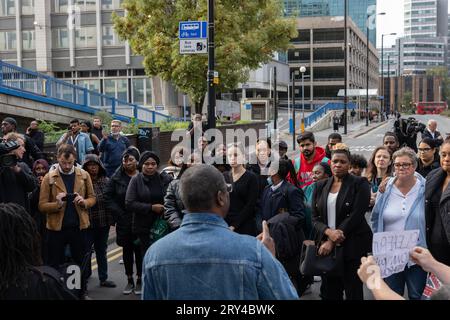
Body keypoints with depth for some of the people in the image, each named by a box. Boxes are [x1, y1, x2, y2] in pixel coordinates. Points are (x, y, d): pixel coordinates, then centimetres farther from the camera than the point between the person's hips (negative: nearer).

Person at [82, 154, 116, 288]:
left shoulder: (106, 180, 5)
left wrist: (111, 218, 0)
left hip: (104, 222, 5)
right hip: (88, 222, -4)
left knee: (102, 250, 15)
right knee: (85, 251, 0)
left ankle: (103, 278, 25)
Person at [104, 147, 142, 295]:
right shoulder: (117, 178, 2)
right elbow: (108, 197, 3)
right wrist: (119, 215, -3)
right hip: (124, 221, 2)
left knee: (140, 249, 2)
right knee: (127, 249, 11)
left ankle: (140, 279, 14)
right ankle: (129, 280, 21)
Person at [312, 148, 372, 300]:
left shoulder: (360, 184, -2)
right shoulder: (320, 186, 11)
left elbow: (356, 215, -12)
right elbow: (315, 218, 7)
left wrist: (332, 242, -15)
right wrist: (328, 232, -15)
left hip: (353, 247, -4)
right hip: (326, 247, 4)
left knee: (353, 292, 3)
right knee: (329, 292, 8)